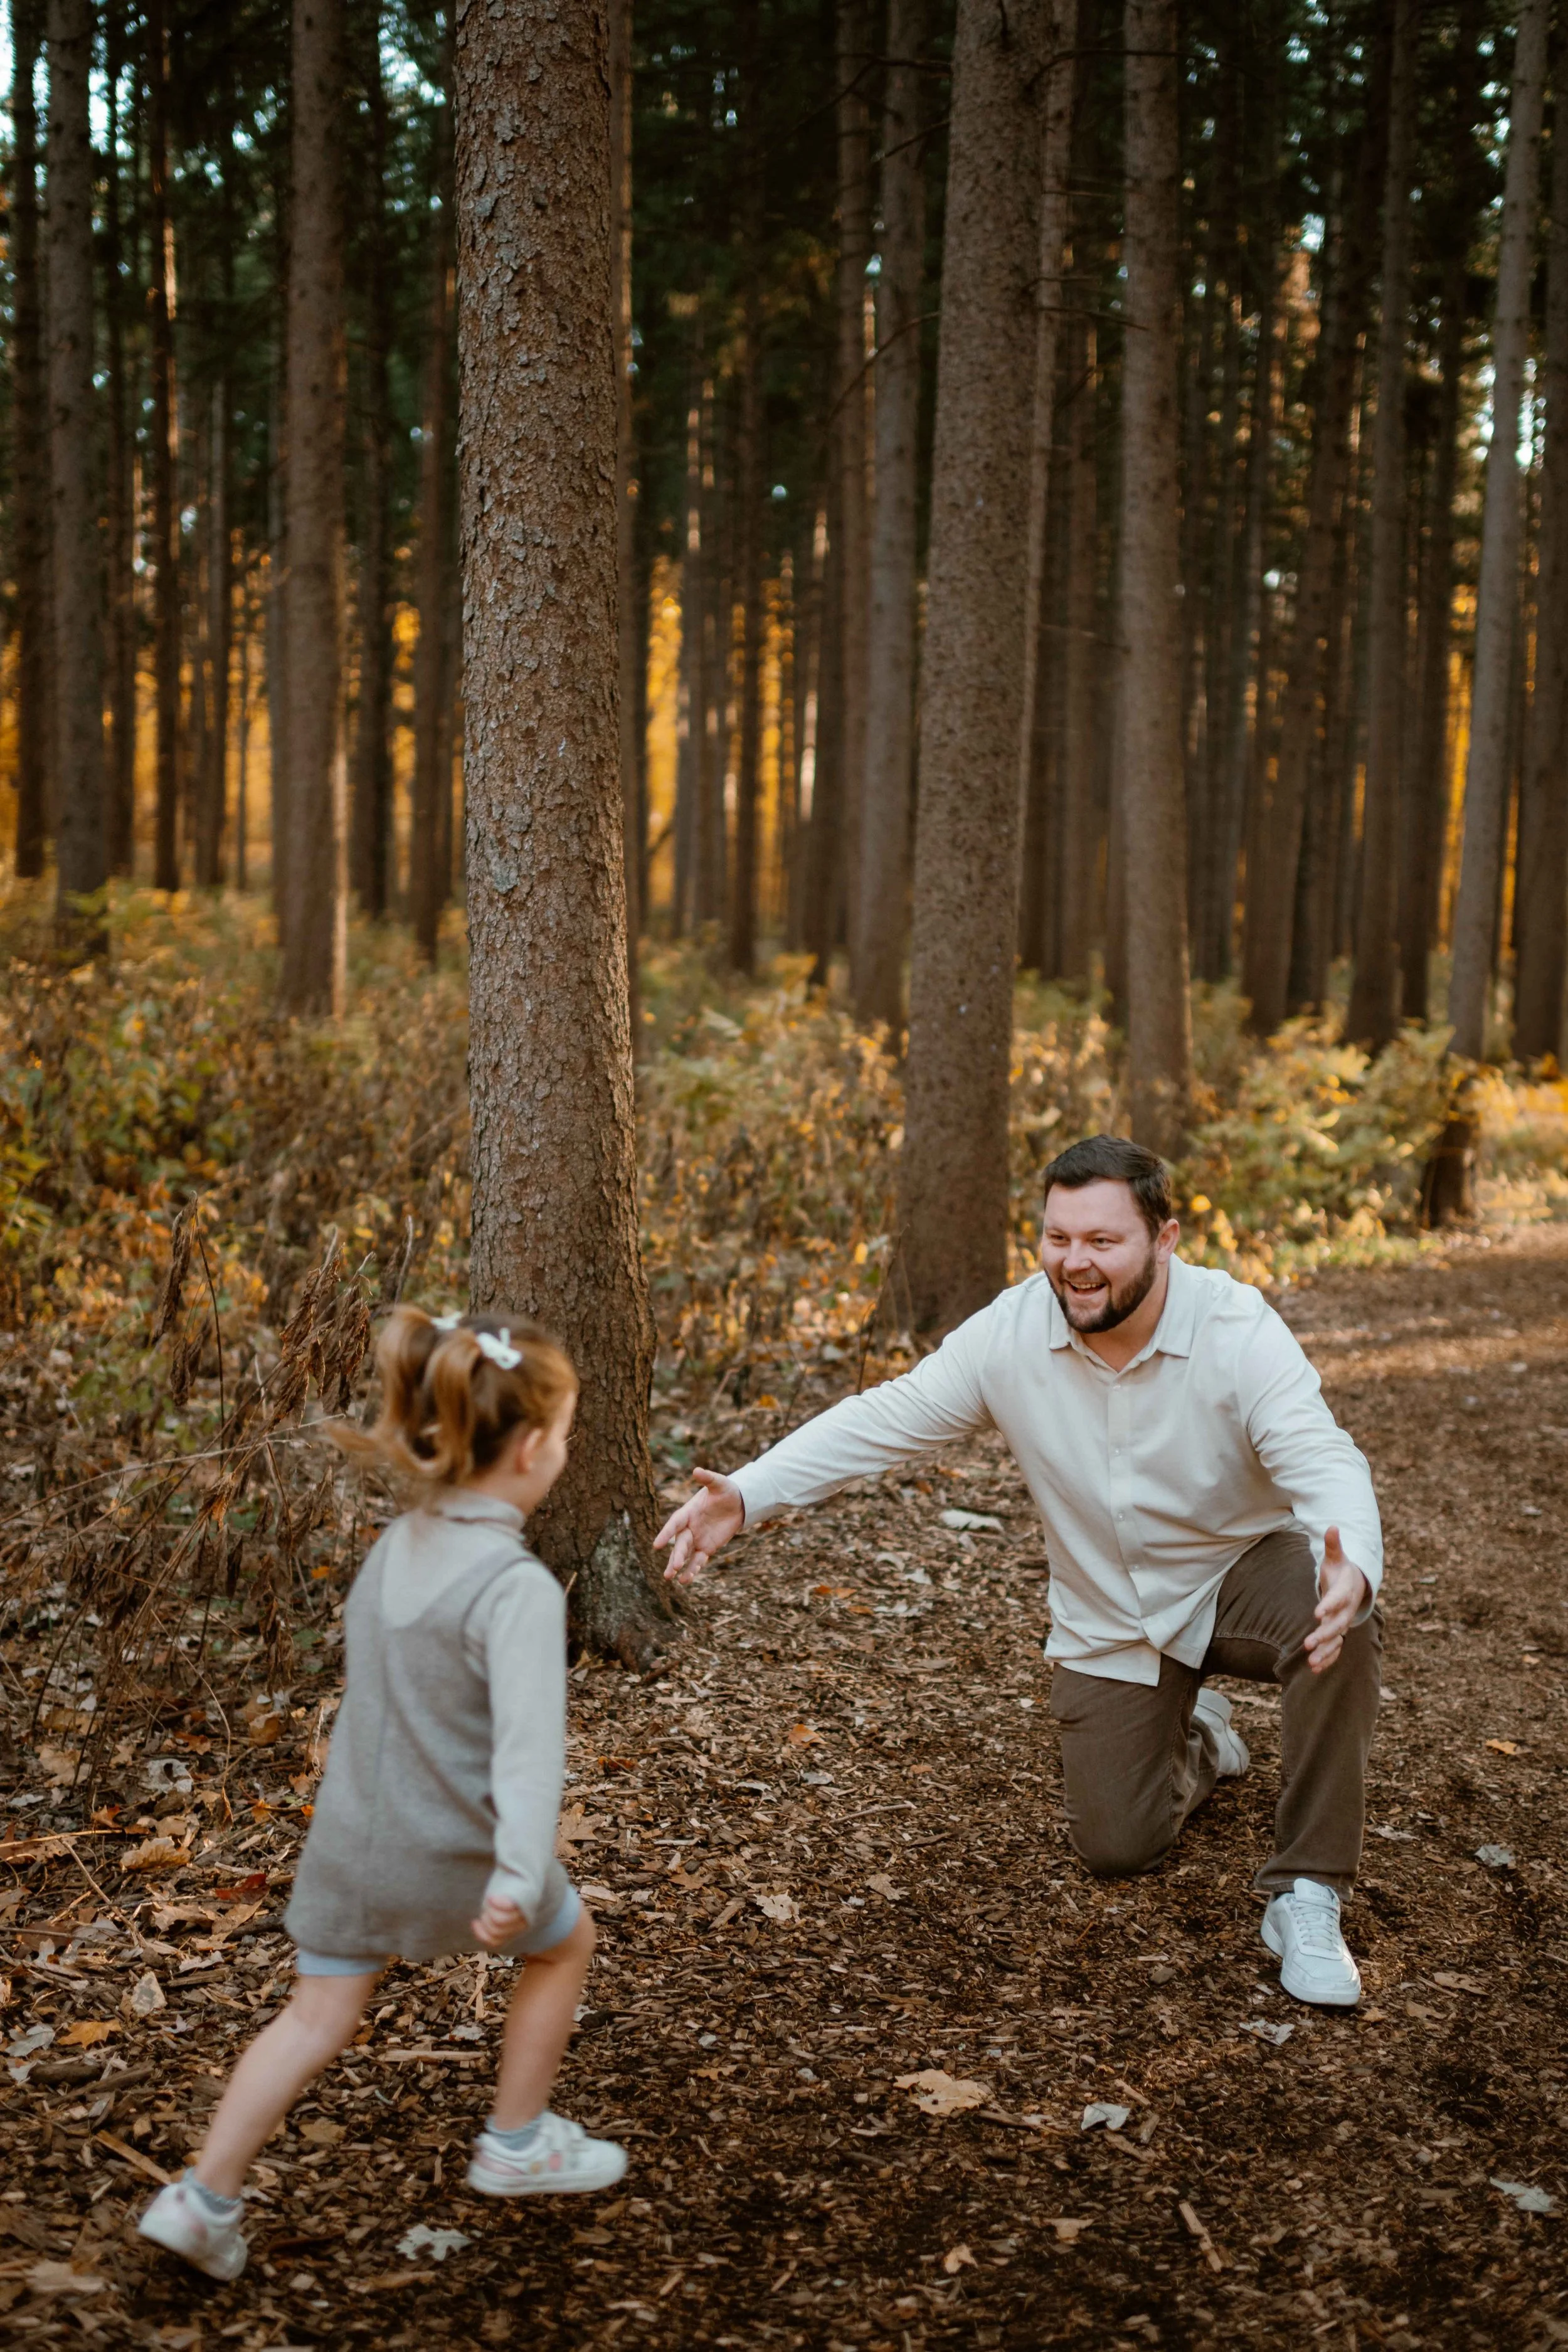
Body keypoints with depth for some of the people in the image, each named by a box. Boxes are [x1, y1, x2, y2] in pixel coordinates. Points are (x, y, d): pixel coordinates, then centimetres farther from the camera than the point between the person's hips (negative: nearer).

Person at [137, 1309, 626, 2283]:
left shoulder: (396, 1547, 0)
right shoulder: (519, 1589, -25)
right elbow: (529, 1740, -33)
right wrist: (520, 1879, -37)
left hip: (351, 1844, 6)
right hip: (455, 1853, -6)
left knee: (317, 2020, 17)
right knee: (565, 1943, 22)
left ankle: (205, 2196, 14)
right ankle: (517, 2143, 33)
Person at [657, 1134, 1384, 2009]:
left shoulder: (1238, 1330, -26)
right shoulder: (1012, 1332, -16)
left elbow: (1325, 1463, -36)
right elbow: (884, 1420, -12)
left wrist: (1352, 1571, -60)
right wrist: (744, 1496, -25)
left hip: (1239, 1571, -3)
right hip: (1109, 1622, 3)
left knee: (1338, 1620, -37)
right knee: (1116, 1847, 3)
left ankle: (1307, 1896, -22)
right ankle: (1195, 1739, 39)